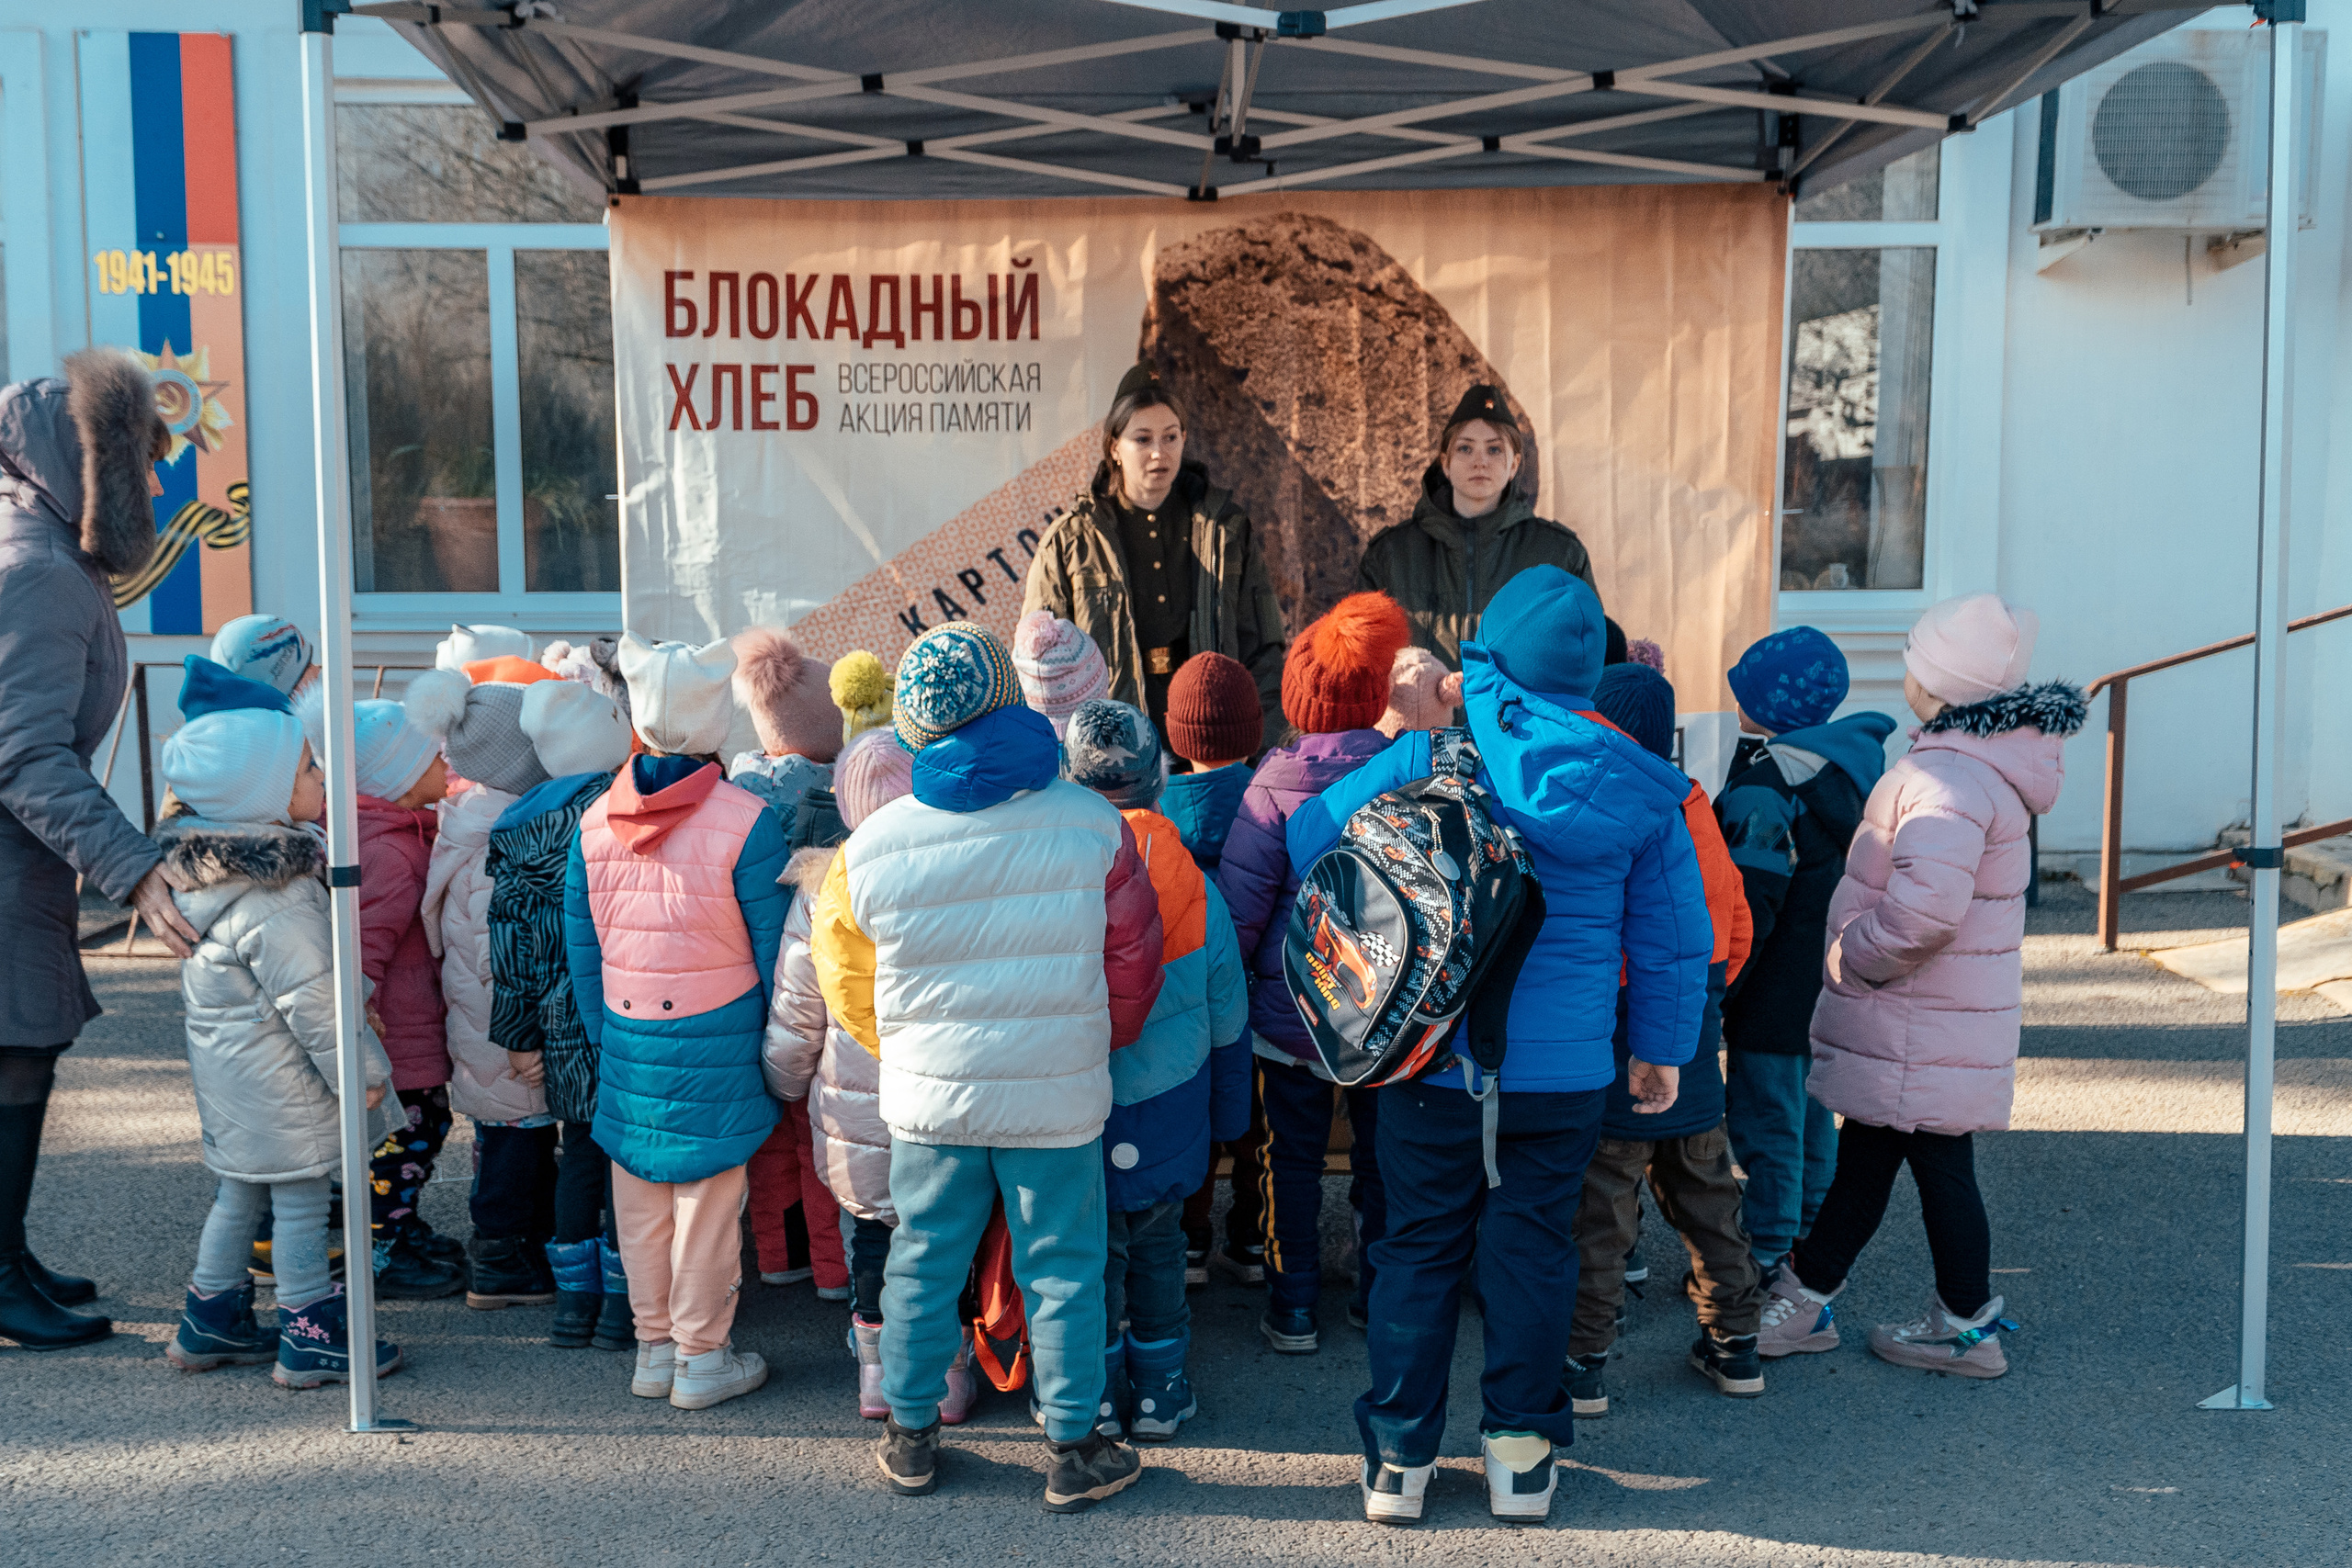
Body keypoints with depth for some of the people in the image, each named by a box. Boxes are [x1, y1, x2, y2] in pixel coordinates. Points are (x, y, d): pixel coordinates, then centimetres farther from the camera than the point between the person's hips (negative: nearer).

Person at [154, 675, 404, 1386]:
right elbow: (312, 1001, -24)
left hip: (229, 1071, 9)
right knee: (301, 1202, 3)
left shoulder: (210, 868, 3)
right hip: (278, 1082, -9)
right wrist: (362, 1071, -13)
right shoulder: (275, 903, -28)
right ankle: (311, 1339, 14)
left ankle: (211, 1321, 32)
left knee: (240, 1194, 21)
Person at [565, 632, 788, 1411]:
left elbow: (581, 951, 7)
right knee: (709, 1195, 7)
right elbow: (772, 946, -8)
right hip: (717, 1043, -4)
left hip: (627, 1042, 4)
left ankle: (653, 1348, 27)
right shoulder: (746, 821, -14)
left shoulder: (594, 822, 0)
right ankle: (702, 1358, 17)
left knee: (639, 1200, 15)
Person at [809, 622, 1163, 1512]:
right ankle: (1072, 1451, 22)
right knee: (1062, 1270, 11)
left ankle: (911, 1438, 31)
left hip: (927, 1099, 1)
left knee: (922, 1263, 17)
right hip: (1059, 1098, -1)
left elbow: (848, 980, 5)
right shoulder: (1091, 826, -10)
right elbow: (1133, 960, 1)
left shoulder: (873, 846, -8)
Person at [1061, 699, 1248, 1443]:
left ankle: (1094, 1399, 23)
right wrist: (1229, 1116, 16)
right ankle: (1159, 1392, 28)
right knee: (1158, 1241, 18)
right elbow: (1227, 1017, 3)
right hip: (1169, 1104, 2)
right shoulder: (1193, 885, -7)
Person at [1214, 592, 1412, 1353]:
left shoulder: (1275, 786, -16)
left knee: (1292, 1160, 12)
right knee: (1383, 1155, 17)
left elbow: (1239, 908, -15)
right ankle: (1382, 1301, 29)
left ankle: (1293, 1310, 19)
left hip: (1294, 1009, -2)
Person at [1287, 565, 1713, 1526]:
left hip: (1434, 1060, -1)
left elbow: (1309, 837, -2)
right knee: (1533, 1248, 14)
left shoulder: (1428, 755, -10)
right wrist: (1662, 1048, 17)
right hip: (1568, 1070, 2)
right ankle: (1521, 1455, 23)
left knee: (1419, 1248, 11)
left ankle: (1398, 1459, 19)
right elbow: (1673, 938, 5)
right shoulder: (1637, 785, -2)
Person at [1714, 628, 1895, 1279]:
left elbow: (1747, 906, -23)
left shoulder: (1768, 780, -21)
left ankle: (1767, 1262, 9)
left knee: (1765, 1125, 1)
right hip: (1835, 984, 9)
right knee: (1812, 1115, 21)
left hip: (1778, 994, -9)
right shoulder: (1857, 764, 6)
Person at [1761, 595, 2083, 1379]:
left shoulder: (1951, 779, -24)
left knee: (1939, 1164, 5)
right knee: (1863, 1155, 16)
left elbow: (1924, 909, -35)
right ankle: (1802, 1301, 26)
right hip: (1932, 1017, 10)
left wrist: (1851, 960, -18)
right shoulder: (1981, 760, 9)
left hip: (1922, 1031, -10)